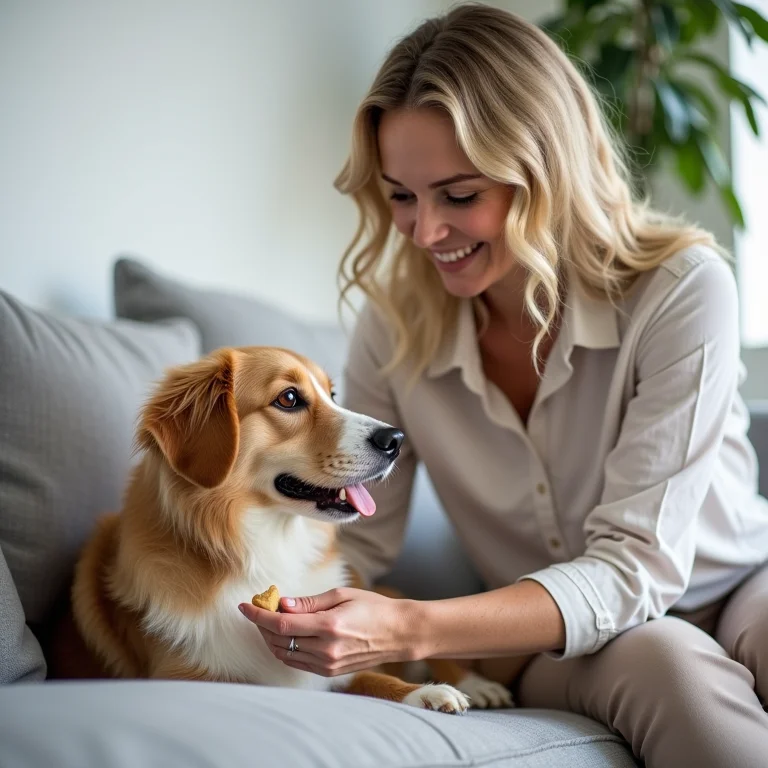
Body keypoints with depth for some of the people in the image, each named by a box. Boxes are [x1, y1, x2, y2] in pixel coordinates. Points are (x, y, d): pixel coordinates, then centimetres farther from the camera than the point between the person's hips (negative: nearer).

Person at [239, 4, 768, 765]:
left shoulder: (680, 289, -20)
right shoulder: (395, 327, -8)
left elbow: (635, 566, -24)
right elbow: (358, 539, -3)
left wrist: (411, 631, -38)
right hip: (565, 649, 1)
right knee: (664, 662, -34)